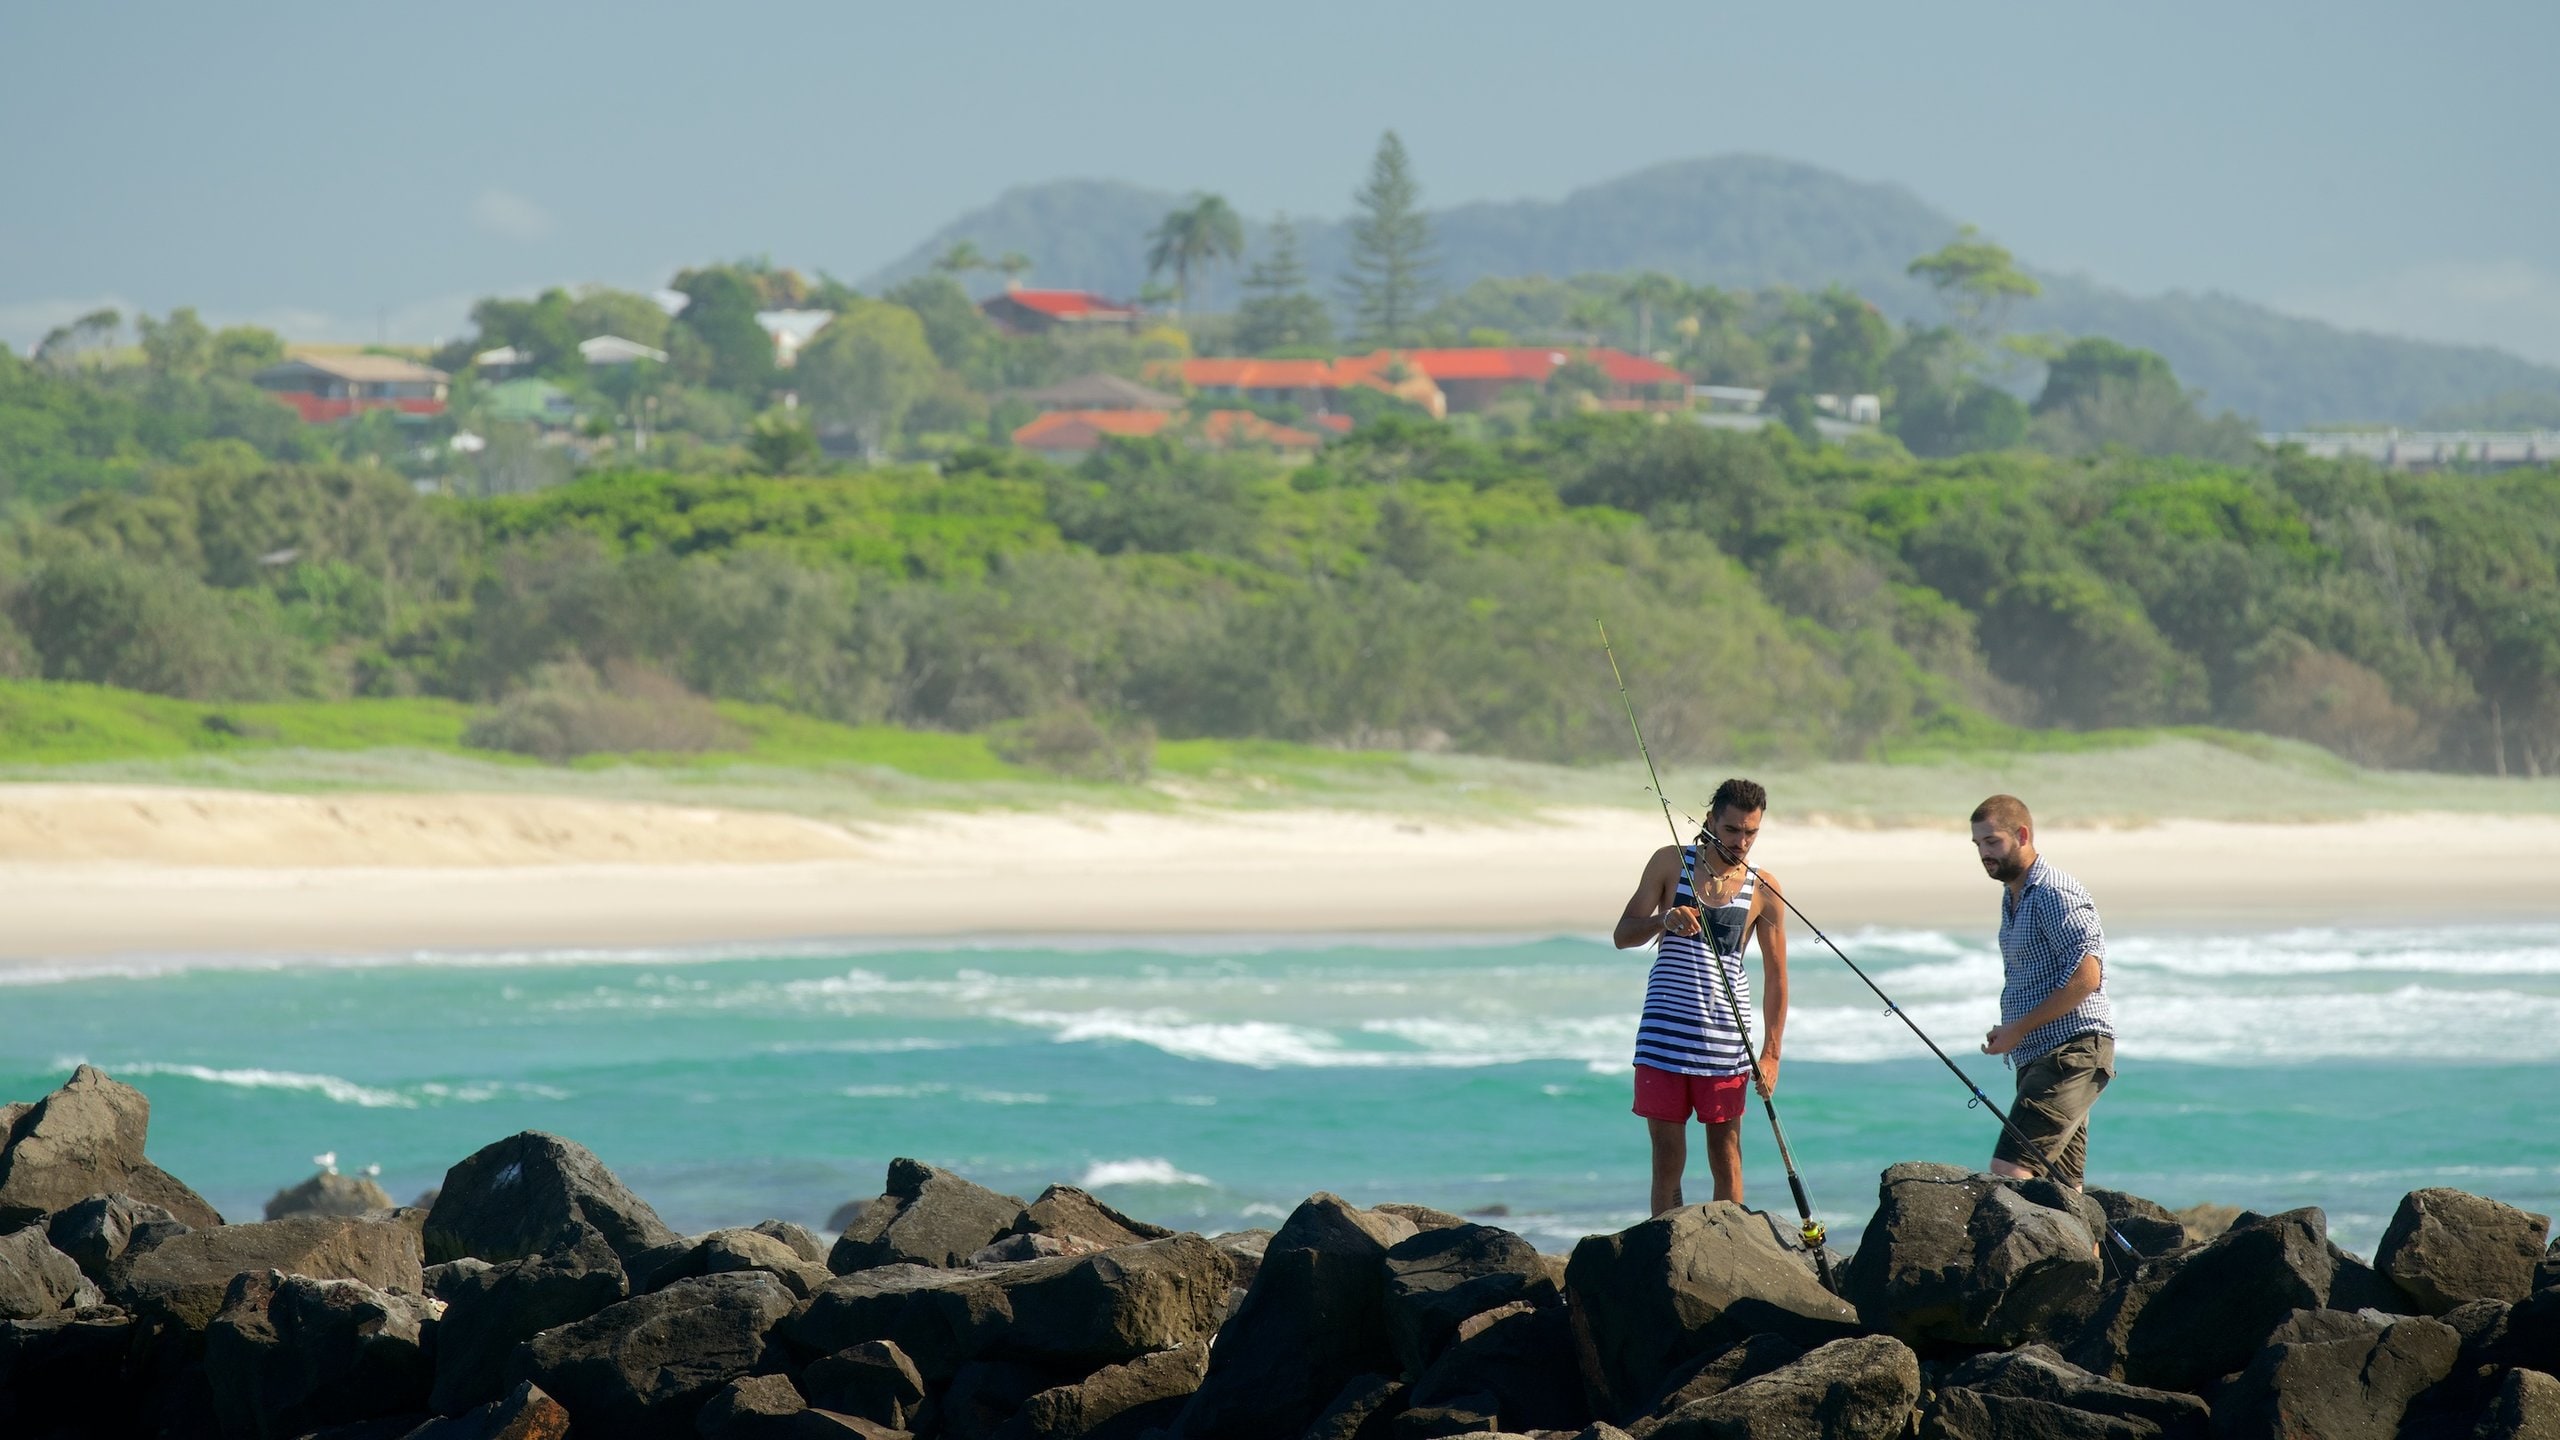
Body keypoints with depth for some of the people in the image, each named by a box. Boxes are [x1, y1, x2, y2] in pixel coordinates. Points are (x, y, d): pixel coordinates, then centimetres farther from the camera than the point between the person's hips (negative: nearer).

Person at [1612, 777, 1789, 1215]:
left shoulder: (1763, 889, 2)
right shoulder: (1670, 863, 3)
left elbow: (1775, 975, 5)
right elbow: (1622, 935, 3)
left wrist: (1771, 1053, -1)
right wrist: (1662, 921, -19)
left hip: (1725, 1039, 0)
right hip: (1664, 1031, 0)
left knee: (1725, 1156, 0)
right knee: (1667, 1158, 0)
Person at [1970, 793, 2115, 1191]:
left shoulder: (2054, 893, -12)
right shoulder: (2013, 896, 19)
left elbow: (2086, 976, -21)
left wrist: (2018, 1028, -17)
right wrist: (2007, 1033, 13)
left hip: (2072, 1051, -10)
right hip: (2038, 1057, 10)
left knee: (2009, 1170, -21)